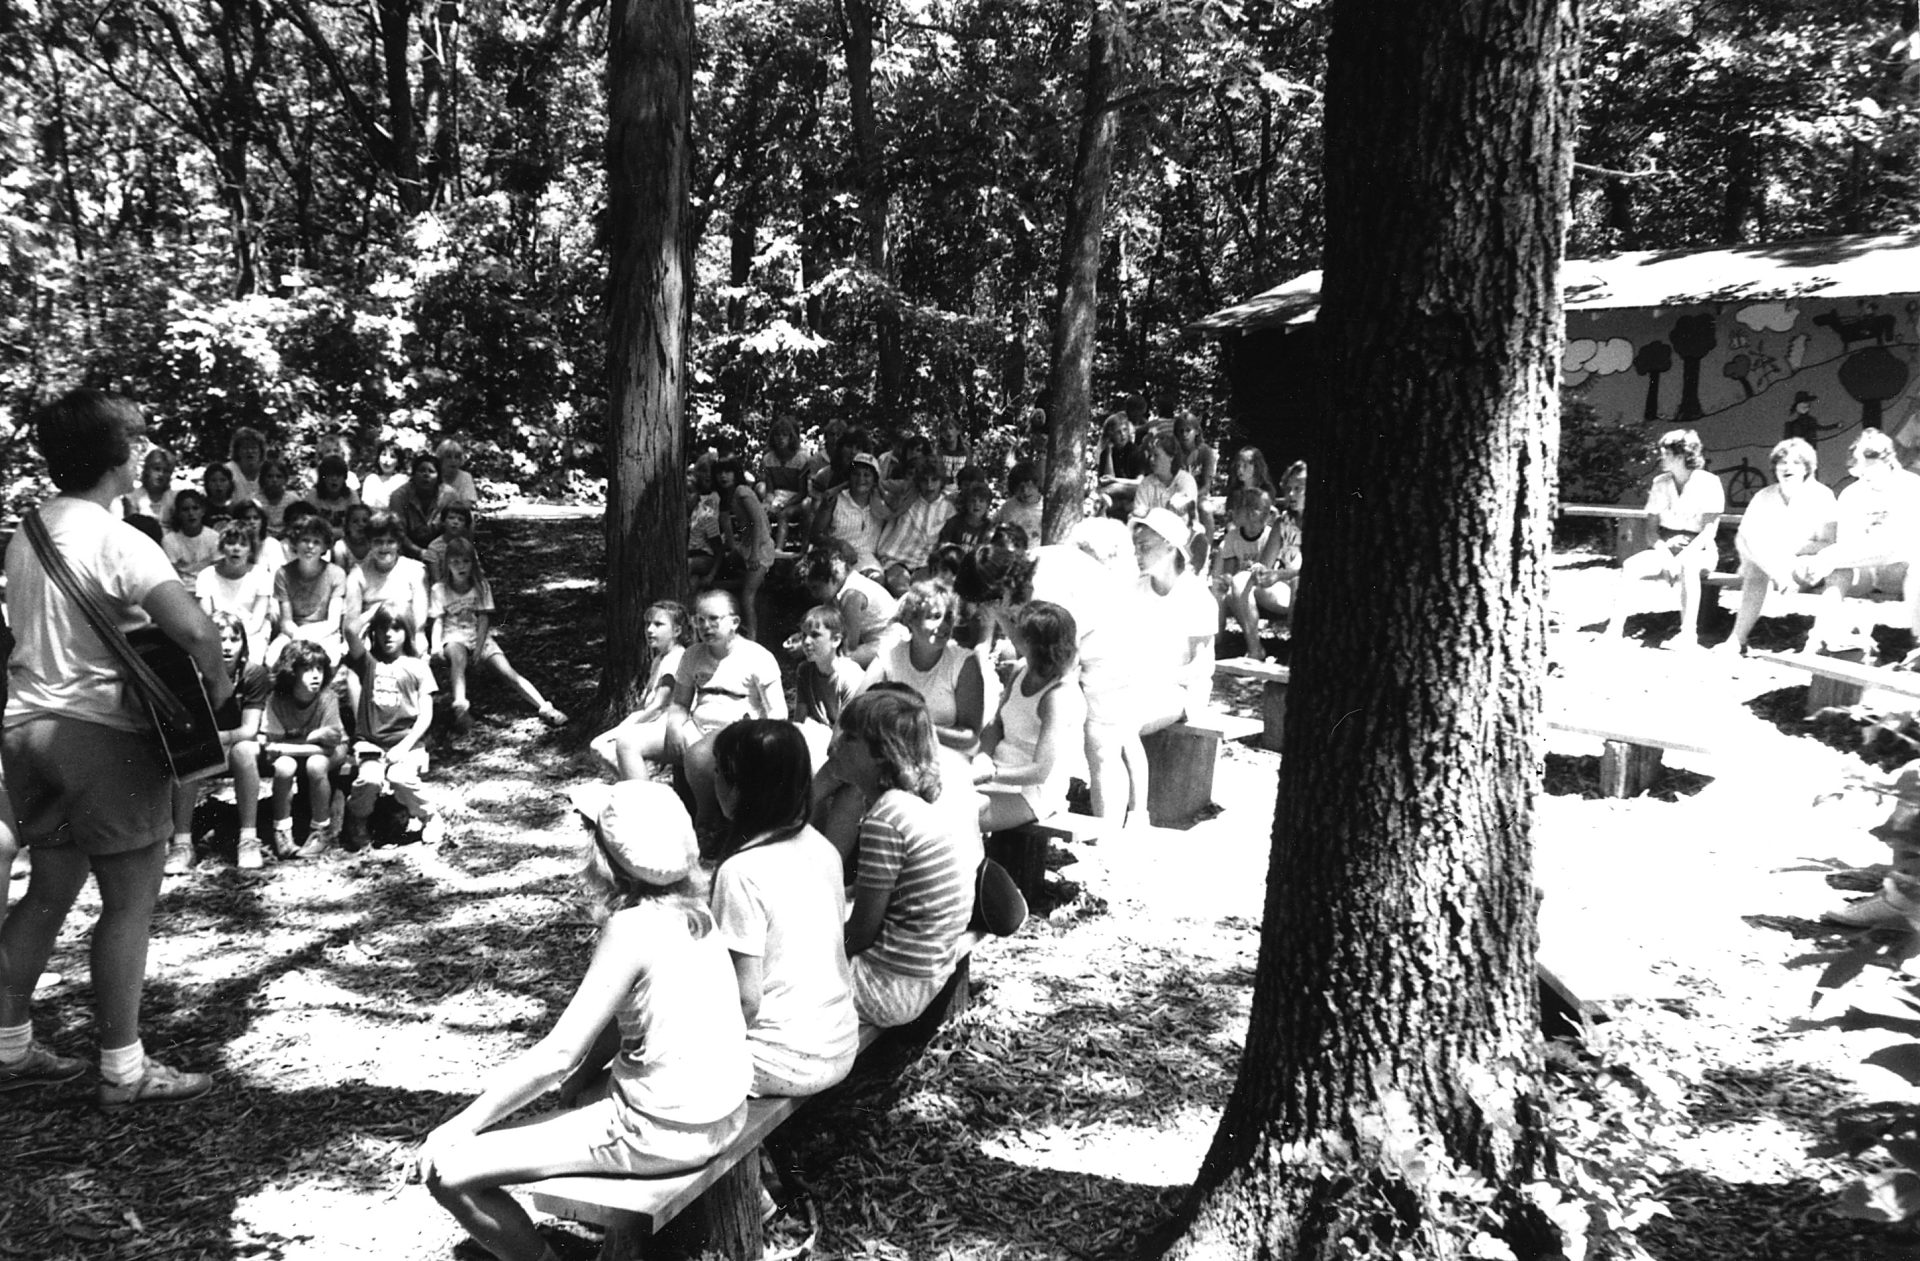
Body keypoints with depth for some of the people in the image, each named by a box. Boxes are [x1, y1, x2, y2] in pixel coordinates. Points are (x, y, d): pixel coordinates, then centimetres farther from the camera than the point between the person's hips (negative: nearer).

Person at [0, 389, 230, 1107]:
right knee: (130, 901, 0)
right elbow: (193, 627, -29)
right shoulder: (117, 541, -16)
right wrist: (217, 680, -11)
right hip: (102, 731, -8)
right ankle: (123, 1071, 6)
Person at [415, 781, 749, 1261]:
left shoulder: (632, 929, -19)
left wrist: (463, 1124, -9)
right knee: (574, 1085, 35)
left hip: (661, 1132, -9)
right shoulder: (688, 909, 4)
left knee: (446, 1171, -6)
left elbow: (560, 1053, -17)